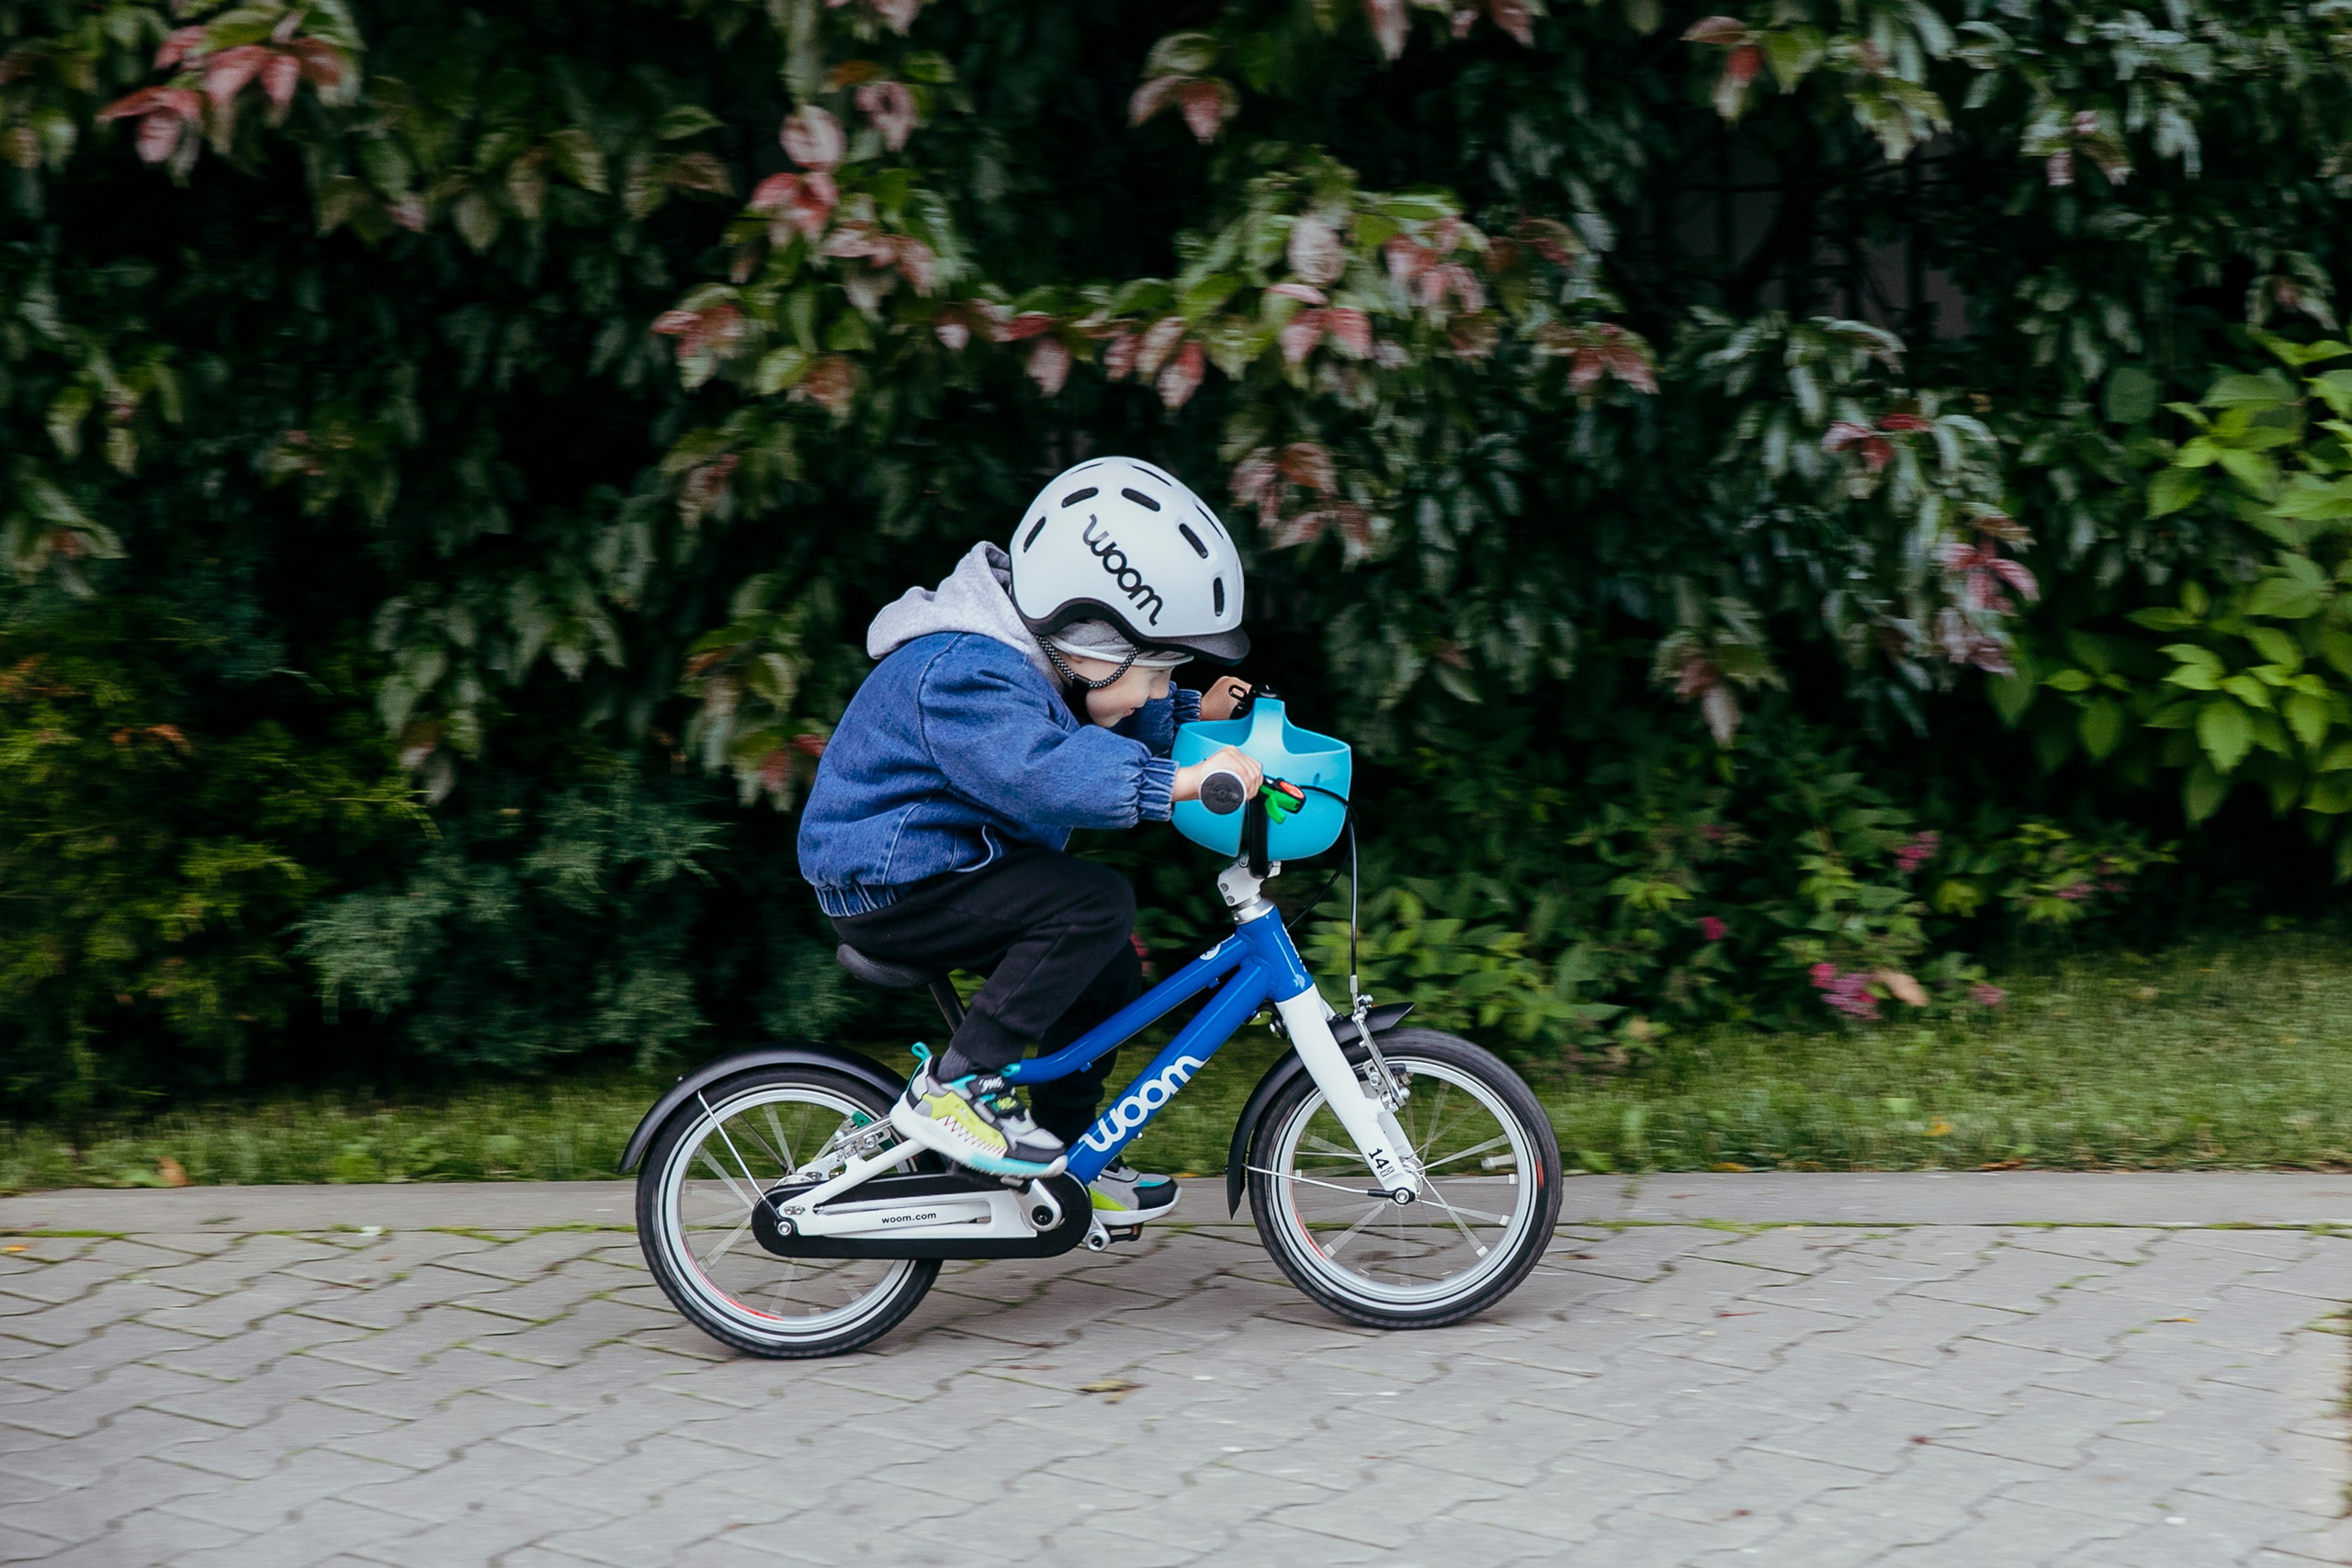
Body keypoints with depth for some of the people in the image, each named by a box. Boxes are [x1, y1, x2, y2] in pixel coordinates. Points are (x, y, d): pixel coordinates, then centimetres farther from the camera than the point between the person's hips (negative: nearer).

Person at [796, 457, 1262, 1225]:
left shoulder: (1028, 664, 7)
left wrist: (1193, 714, 13)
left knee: (1110, 969, 13)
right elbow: (1041, 771, -43)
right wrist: (1182, 781, -48)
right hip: (889, 889, -11)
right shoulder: (962, 674, -26)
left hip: (942, 868, 11)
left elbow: (1112, 732, 27)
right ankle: (954, 1086, -20)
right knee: (1095, 903, -24)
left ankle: (1068, 1163, 25)